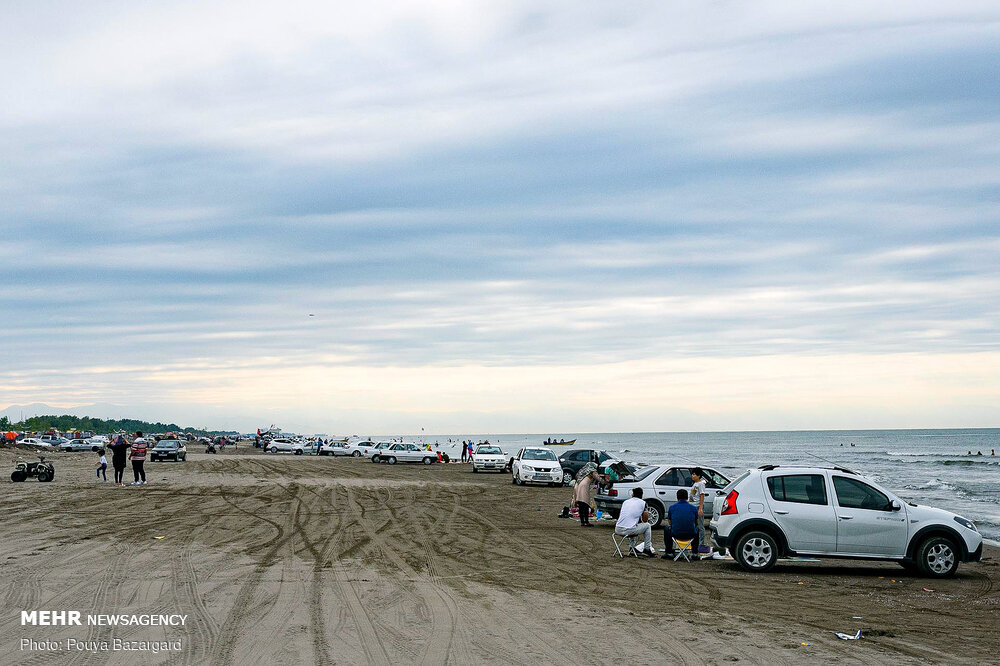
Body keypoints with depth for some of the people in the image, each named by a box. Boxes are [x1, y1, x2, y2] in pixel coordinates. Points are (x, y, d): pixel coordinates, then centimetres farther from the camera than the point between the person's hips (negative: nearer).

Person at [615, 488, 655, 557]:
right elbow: (645, 520, 8)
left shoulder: (625, 502, 17)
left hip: (617, 530, 5)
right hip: (629, 530, -5)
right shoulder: (642, 503, 5)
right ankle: (647, 549, 21)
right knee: (647, 525, 19)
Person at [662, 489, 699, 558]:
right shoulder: (693, 507, 2)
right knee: (697, 529, 36)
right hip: (691, 535, 1)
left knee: (666, 528, 32)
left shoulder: (672, 507, 1)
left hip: (676, 534, -1)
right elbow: (697, 522, 19)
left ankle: (668, 552, 31)